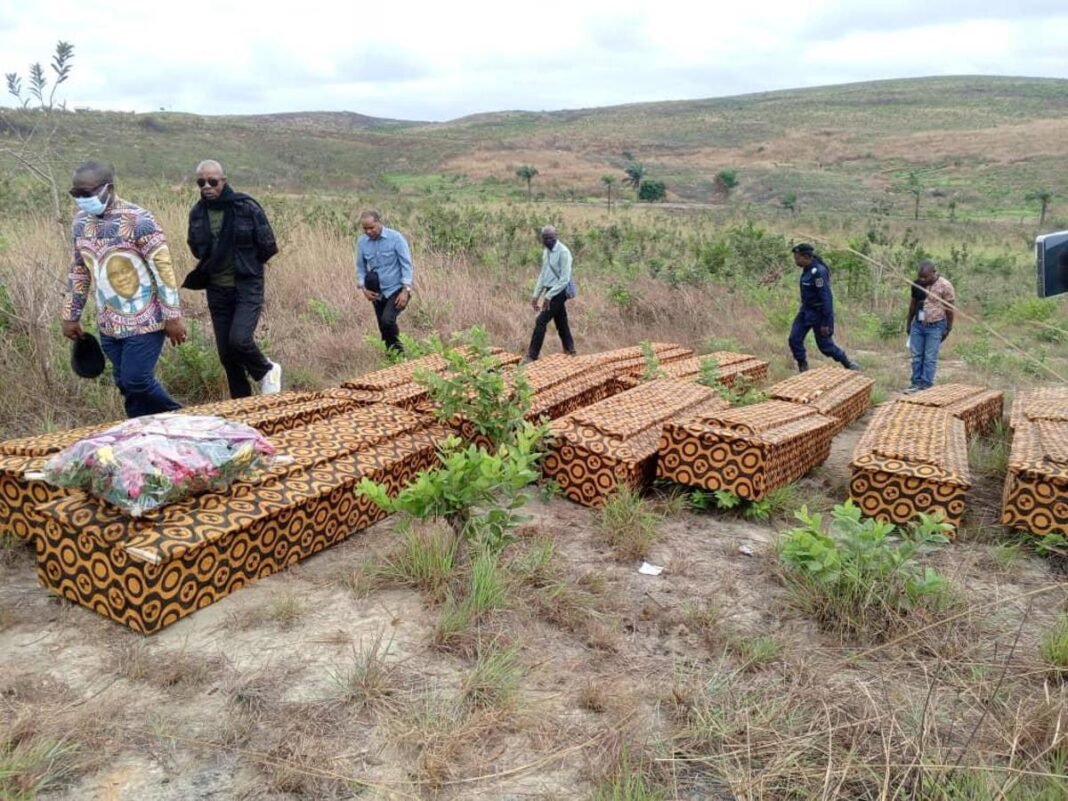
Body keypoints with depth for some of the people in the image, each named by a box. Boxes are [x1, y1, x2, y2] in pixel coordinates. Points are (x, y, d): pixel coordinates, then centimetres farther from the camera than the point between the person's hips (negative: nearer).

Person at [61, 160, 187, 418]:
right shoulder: (81, 221, 6)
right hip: (109, 324, 7)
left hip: (145, 321, -6)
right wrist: (71, 316, 16)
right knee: (125, 384, 10)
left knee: (136, 380, -7)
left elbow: (164, 270, -16)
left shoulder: (138, 220, -15)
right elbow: (79, 271, 15)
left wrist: (173, 317, -17)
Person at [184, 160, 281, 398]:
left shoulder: (246, 207, -10)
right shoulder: (197, 212, 4)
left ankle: (267, 371, 8)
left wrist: (246, 265, 4)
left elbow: (268, 247, -4)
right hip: (216, 290, 5)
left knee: (239, 339, -22)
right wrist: (212, 265, 9)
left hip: (247, 287, -5)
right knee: (225, 352, 7)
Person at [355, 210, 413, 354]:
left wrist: (406, 291, -19)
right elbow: (360, 267, 8)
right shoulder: (361, 242, -2)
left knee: (387, 319, -24)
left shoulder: (396, 238, -13)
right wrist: (363, 288, -6)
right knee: (383, 327, 8)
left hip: (397, 289, -5)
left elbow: (406, 265, -12)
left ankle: (397, 348, 2)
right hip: (378, 292, 5)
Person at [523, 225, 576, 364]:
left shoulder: (563, 252, -16)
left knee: (541, 322, -11)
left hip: (558, 293, -8)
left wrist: (549, 296, -22)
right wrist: (536, 295, 13)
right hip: (550, 291, 8)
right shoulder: (546, 252, 10)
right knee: (561, 323, 13)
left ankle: (532, 356, -7)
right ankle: (570, 351, 22)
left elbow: (565, 279, -20)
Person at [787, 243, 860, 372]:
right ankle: (803, 371, 13)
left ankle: (850, 365, 25)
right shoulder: (808, 269, 4)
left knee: (825, 346, 4)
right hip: (806, 311, 9)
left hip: (819, 313, -8)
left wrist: (826, 323, -25)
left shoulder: (818, 272, -25)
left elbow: (826, 298, -26)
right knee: (794, 339, 0)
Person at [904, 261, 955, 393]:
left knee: (930, 358, -1)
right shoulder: (917, 284, 1)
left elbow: (950, 308, -8)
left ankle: (926, 385, 3)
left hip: (935, 327, -5)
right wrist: (909, 323, 16)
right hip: (917, 325, 5)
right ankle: (916, 383, 15)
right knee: (916, 356, 8)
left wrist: (948, 328, -6)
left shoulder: (945, 286, -14)